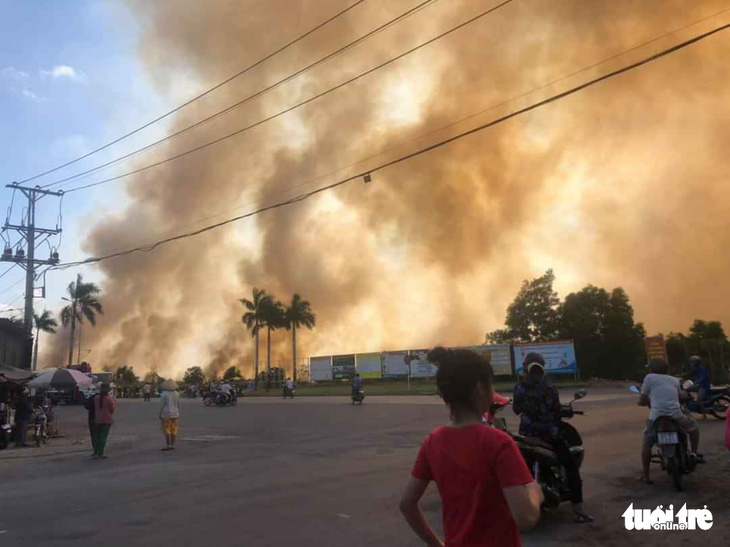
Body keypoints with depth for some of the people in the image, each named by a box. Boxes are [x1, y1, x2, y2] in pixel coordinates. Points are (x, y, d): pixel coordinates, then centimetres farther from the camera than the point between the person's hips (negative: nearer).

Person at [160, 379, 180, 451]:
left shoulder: (164, 394, -11)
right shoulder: (176, 394, 4)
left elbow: (163, 405, -13)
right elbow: (178, 405, 5)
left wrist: (160, 414, -5)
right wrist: (178, 414, 12)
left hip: (167, 414, -5)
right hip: (175, 414, 5)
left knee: (166, 431, -1)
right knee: (173, 431, 8)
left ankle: (168, 446, -3)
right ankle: (172, 446, 9)